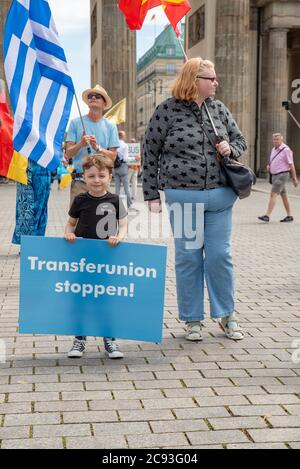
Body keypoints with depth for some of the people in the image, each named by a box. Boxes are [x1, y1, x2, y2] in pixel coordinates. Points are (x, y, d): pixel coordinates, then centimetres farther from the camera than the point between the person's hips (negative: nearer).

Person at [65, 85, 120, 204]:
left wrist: (98, 148, -13)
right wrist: (80, 144, -16)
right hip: (80, 180, -1)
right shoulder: (75, 123, 8)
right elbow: (68, 154, 4)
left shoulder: (110, 126, 10)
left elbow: (112, 156, 5)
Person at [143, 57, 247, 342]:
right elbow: (150, 153, 0)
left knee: (220, 255, 5)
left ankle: (226, 315, 22)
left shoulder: (218, 109, 10)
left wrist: (230, 149, -3)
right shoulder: (167, 110, -2)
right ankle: (192, 319, 19)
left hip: (220, 196, 3)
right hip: (182, 196, -3)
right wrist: (152, 195, -2)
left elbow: (240, 140, 22)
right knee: (188, 257, 5)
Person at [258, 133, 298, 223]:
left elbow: (291, 165, -12)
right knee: (283, 195, 12)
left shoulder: (286, 150, -12)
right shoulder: (274, 149, 13)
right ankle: (289, 216, 19)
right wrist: (269, 166, 2)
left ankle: (267, 216, -18)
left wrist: (294, 178, -13)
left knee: (273, 194, -15)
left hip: (282, 175, -8)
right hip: (275, 175, 8)